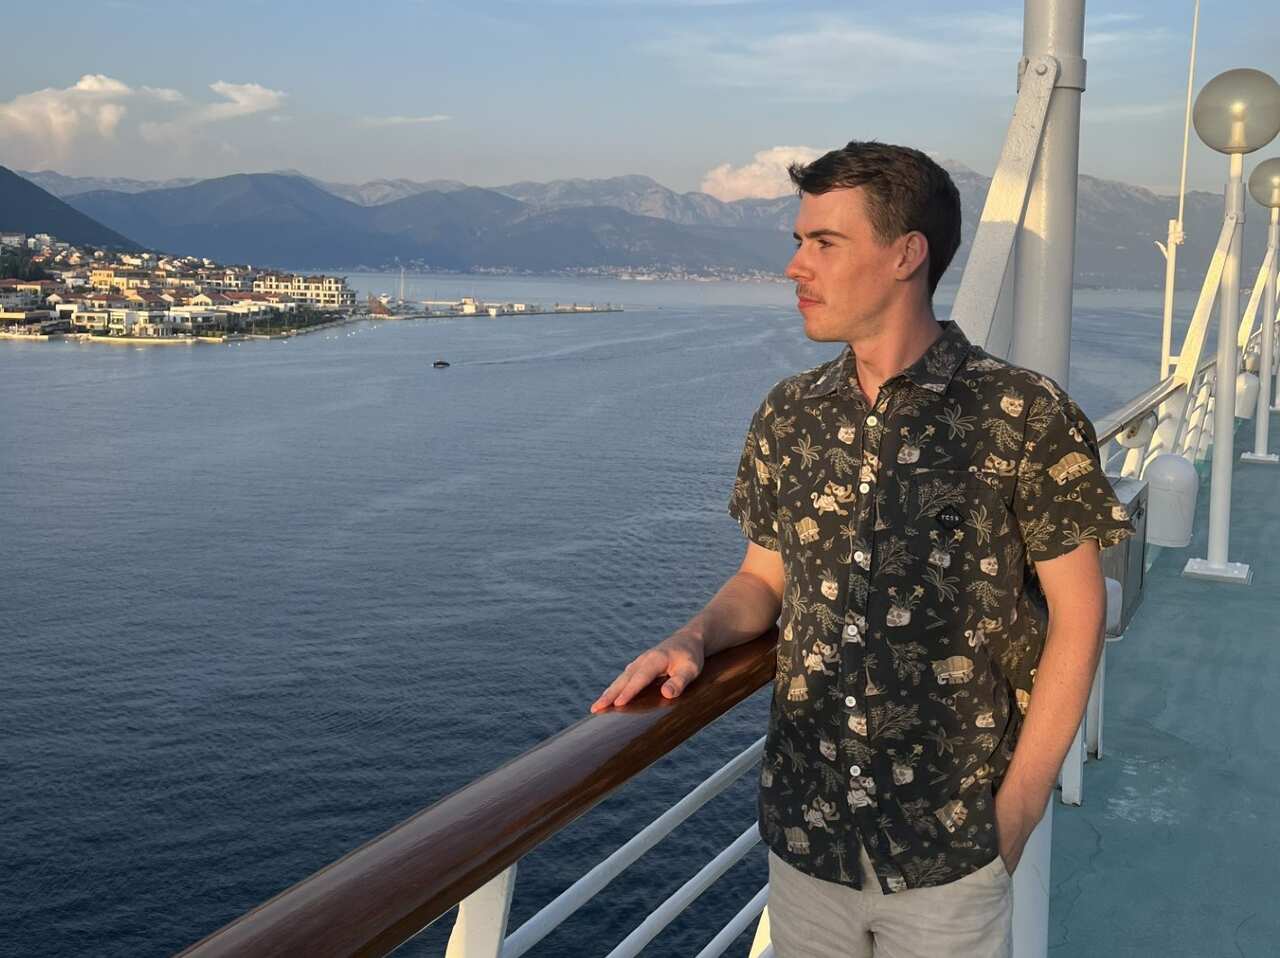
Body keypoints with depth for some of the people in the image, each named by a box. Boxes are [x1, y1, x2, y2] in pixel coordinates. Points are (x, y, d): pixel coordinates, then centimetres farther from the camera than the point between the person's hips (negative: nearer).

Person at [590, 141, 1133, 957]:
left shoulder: (1025, 416, -12)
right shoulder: (789, 417, 2)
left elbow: (1077, 613, -8)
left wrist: (1019, 807, -8)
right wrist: (695, 639, -9)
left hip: (950, 848, -4)